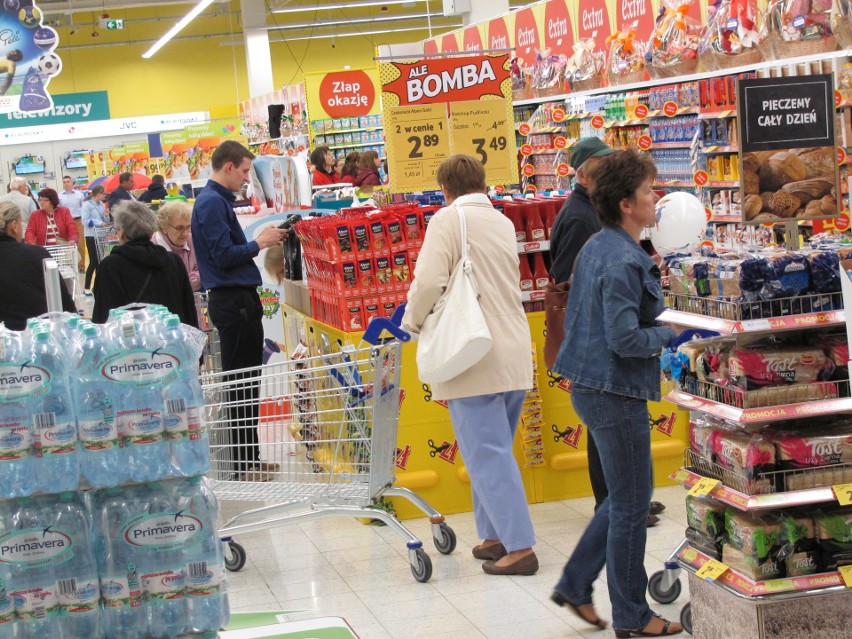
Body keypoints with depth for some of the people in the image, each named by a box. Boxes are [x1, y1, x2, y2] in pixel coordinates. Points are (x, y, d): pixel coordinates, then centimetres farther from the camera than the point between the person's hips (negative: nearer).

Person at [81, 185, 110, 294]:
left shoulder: (101, 205, 8)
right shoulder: (87, 204, -10)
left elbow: (107, 221, 12)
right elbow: (85, 221, -17)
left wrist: (107, 216, -8)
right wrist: (99, 223, -23)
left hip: (100, 236, 6)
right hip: (91, 236, -6)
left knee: (99, 261, 10)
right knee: (93, 262, -6)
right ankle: (86, 287, 2)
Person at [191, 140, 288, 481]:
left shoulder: (217, 200, 16)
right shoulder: (213, 203, -15)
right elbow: (224, 256, -21)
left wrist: (261, 239, 10)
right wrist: (259, 243, -9)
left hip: (238, 298, 10)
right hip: (234, 301, -10)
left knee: (247, 382, 15)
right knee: (242, 384, -4)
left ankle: (250, 458, 22)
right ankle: (244, 464, 2)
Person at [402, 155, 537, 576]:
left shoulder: (449, 219, -8)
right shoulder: (504, 223, 15)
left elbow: (429, 281, -19)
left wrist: (414, 322, 0)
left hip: (476, 359, -7)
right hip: (515, 355, 8)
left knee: (488, 454, -5)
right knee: (492, 451, 17)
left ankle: (519, 548, -7)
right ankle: (495, 536, 21)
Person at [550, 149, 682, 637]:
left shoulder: (596, 248, 10)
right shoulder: (623, 261, -21)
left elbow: (573, 318, 18)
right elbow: (625, 339, -25)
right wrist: (669, 333, -8)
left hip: (591, 388, 10)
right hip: (616, 393, -10)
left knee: (625, 497, 20)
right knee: (631, 504, 3)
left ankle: (575, 584, 24)